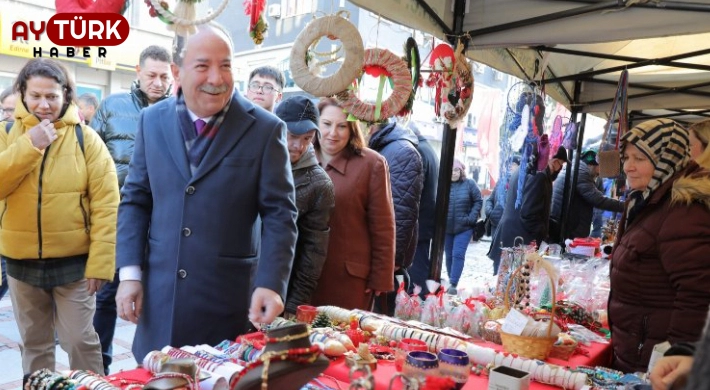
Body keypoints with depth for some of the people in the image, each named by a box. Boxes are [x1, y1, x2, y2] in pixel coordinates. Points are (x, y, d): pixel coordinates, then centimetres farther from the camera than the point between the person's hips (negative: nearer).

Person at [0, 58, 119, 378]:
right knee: (33, 342, 17)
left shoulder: (84, 137, -6)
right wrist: (28, 146, -20)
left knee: (79, 340, 5)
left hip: (74, 261, -3)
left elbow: (106, 204, -10)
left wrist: (99, 262, -14)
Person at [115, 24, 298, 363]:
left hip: (229, 298, -3)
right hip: (159, 294, 3)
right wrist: (129, 273, -1)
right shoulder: (152, 120, 4)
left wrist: (270, 284, -18)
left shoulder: (265, 129, -8)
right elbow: (135, 199, 8)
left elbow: (279, 212, -8)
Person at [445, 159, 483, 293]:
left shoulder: (469, 184, -5)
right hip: (446, 227, 2)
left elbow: (478, 201, -1)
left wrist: (471, 218, -10)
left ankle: (453, 284, -5)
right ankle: (451, 280, 28)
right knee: (449, 255, 12)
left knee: (458, 254, -8)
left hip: (463, 227, -2)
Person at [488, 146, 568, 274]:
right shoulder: (538, 176, -15)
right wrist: (544, 236, -10)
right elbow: (529, 214, -21)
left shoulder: (523, 171, 16)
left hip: (507, 240, 10)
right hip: (519, 243, -10)